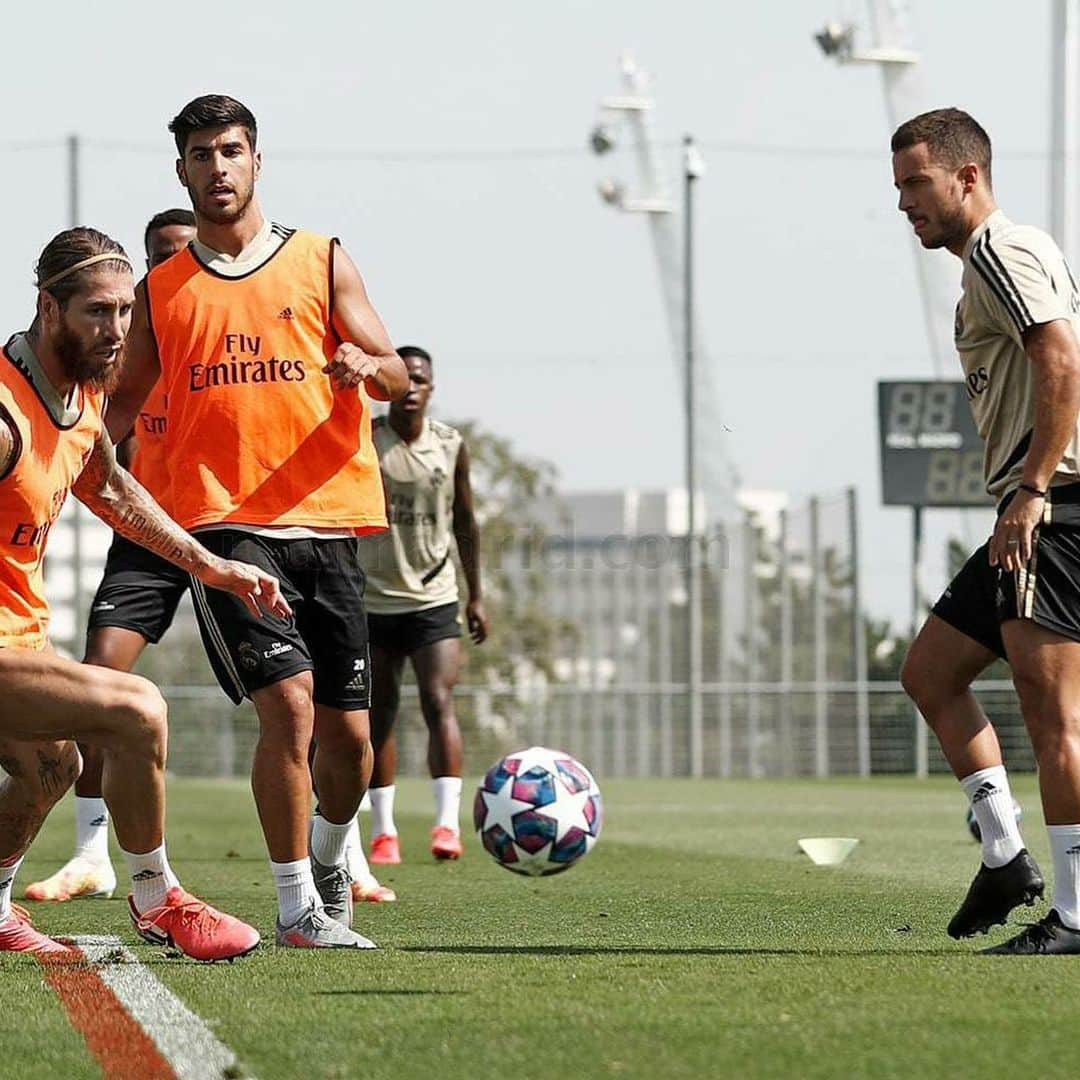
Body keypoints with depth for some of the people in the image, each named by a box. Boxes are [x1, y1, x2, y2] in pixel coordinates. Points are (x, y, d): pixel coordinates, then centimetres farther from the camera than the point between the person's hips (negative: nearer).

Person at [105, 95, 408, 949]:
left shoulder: (323, 262, 9)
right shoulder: (161, 289, 12)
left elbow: (397, 377, 5)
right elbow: (120, 407, 18)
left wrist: (366, 367, -18)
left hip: (327, 521, 1)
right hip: (225, 526, -1)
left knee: (349, 734, 4)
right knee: (288, 702, -19)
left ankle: (329, 861, 35)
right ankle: (297, 908, -9)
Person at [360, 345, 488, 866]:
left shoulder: (451, 446, 3)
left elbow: (465, 522, 12)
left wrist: (476, 594, 13)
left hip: (434, 599, 0)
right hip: (373, 602, 0)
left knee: (439, 704, -15)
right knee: (378, 716, 6)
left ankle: (447, 822, -22)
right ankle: (383, 830, 13)